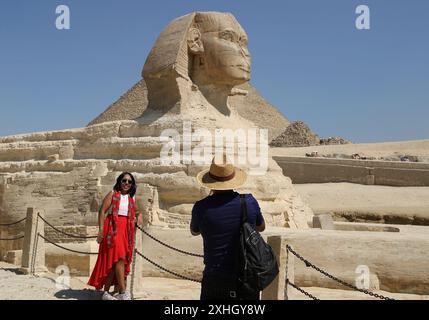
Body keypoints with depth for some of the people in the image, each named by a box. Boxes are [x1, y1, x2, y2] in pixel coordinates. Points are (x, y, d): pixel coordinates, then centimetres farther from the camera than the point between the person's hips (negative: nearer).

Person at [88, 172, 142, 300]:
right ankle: (123, 292, -16)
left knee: (113, 262, 7)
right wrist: (101, 229, -14)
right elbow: (102, 211, -5)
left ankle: (106, 292, 14)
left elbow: (136, 211, 32)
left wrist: (139, 215, 9)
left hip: (126, 232, 5)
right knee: (120, 258, -16)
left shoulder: (132, 198, 16)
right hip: (113, 229, -5)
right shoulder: (112, 195, 2)